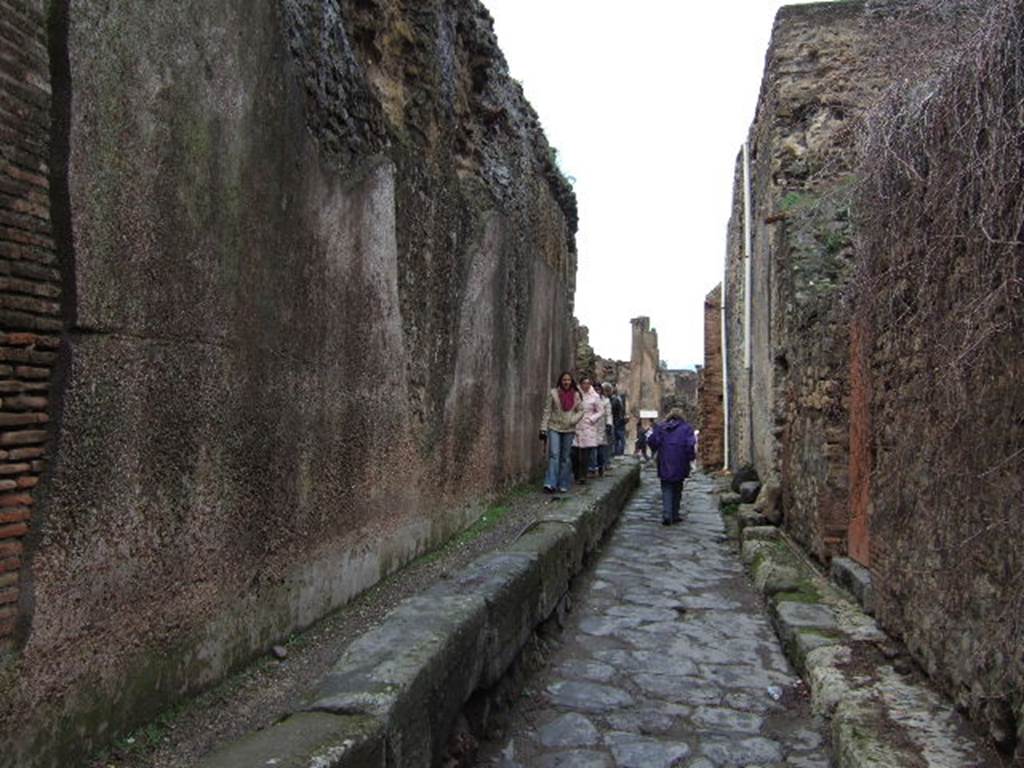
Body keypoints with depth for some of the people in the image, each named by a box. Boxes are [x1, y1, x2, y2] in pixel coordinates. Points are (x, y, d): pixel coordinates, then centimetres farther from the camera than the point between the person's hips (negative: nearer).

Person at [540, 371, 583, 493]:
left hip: (569, 430, 2)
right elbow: (547, 411, -1)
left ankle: (563, 485, 14)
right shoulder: (553, 393, -1)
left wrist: (573, 420, -11)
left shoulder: (576, 395, 5)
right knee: (554, 454, -12)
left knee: (565, 457, 7)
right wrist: (543, 428, -5)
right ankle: (550, 483, -15)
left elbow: (580, 411, 9)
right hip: (554, 428, -2)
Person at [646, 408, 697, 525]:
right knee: (677, 490, 14)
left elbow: (652, 440, -4)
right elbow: (689, 444, -13)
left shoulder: (661, 427, 7)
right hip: (679, 465, -1)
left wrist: (657, 451, 11)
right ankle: (674, 515, 17)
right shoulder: (686, 428, 0)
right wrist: (690, 457, -3)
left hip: (664, 464, 1)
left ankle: (667, 515, -13)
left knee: (666, 489, 4)